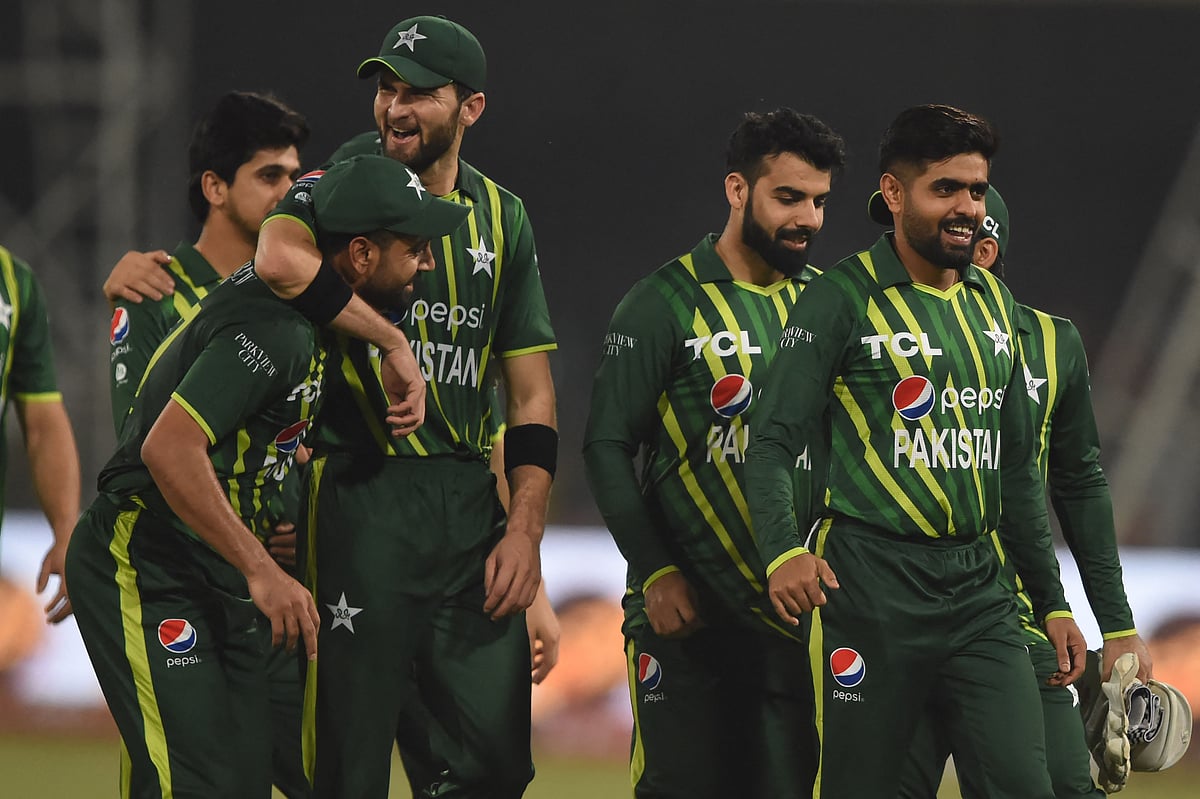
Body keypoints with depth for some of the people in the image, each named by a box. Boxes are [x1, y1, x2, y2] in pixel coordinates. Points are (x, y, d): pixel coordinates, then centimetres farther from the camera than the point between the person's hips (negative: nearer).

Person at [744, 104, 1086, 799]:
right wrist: (783, 552, -27)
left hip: (977, 586, 5)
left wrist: (1053, 602, 20)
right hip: (874, 586, -5)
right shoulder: (843, 300, -4)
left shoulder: (993, 303, 15)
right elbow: (773, 445, -9)